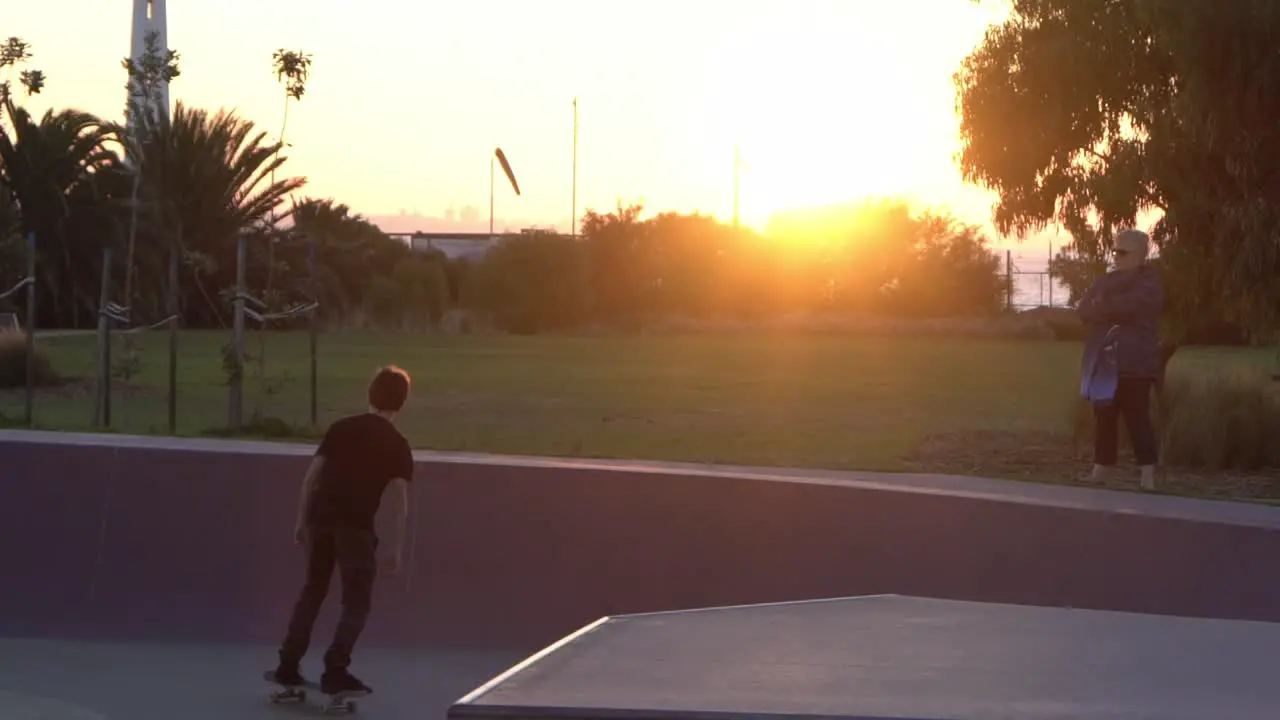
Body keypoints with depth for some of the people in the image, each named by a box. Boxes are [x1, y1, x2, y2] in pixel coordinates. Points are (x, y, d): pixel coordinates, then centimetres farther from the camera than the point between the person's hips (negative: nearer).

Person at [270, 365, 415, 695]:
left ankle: (288, 666, 18)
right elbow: (399, 498, -6)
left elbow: (311, 476, 9)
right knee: (356, 602, 5)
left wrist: (301, 520, 15)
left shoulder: (341, 428, 11)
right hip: (356, 526, -4)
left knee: (312, 592, 18)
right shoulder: (397, 444, 1)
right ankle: (335, 672, -6)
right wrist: (396, 548, -3)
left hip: (320, 518, 4)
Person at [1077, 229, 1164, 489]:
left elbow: (1122, 307, -20)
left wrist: (1101, 306, -3)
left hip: (1134, 364, -7)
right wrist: (1108, 309, -12)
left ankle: (1148, 477, -6)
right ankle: (1099, 473, 14)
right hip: (1106, 363, 7)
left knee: (1137, 417, -8)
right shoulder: (1109, 281, 18)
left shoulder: (1148, 284, -5)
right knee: (1103, 417, 8)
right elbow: (1085, 309, 4)